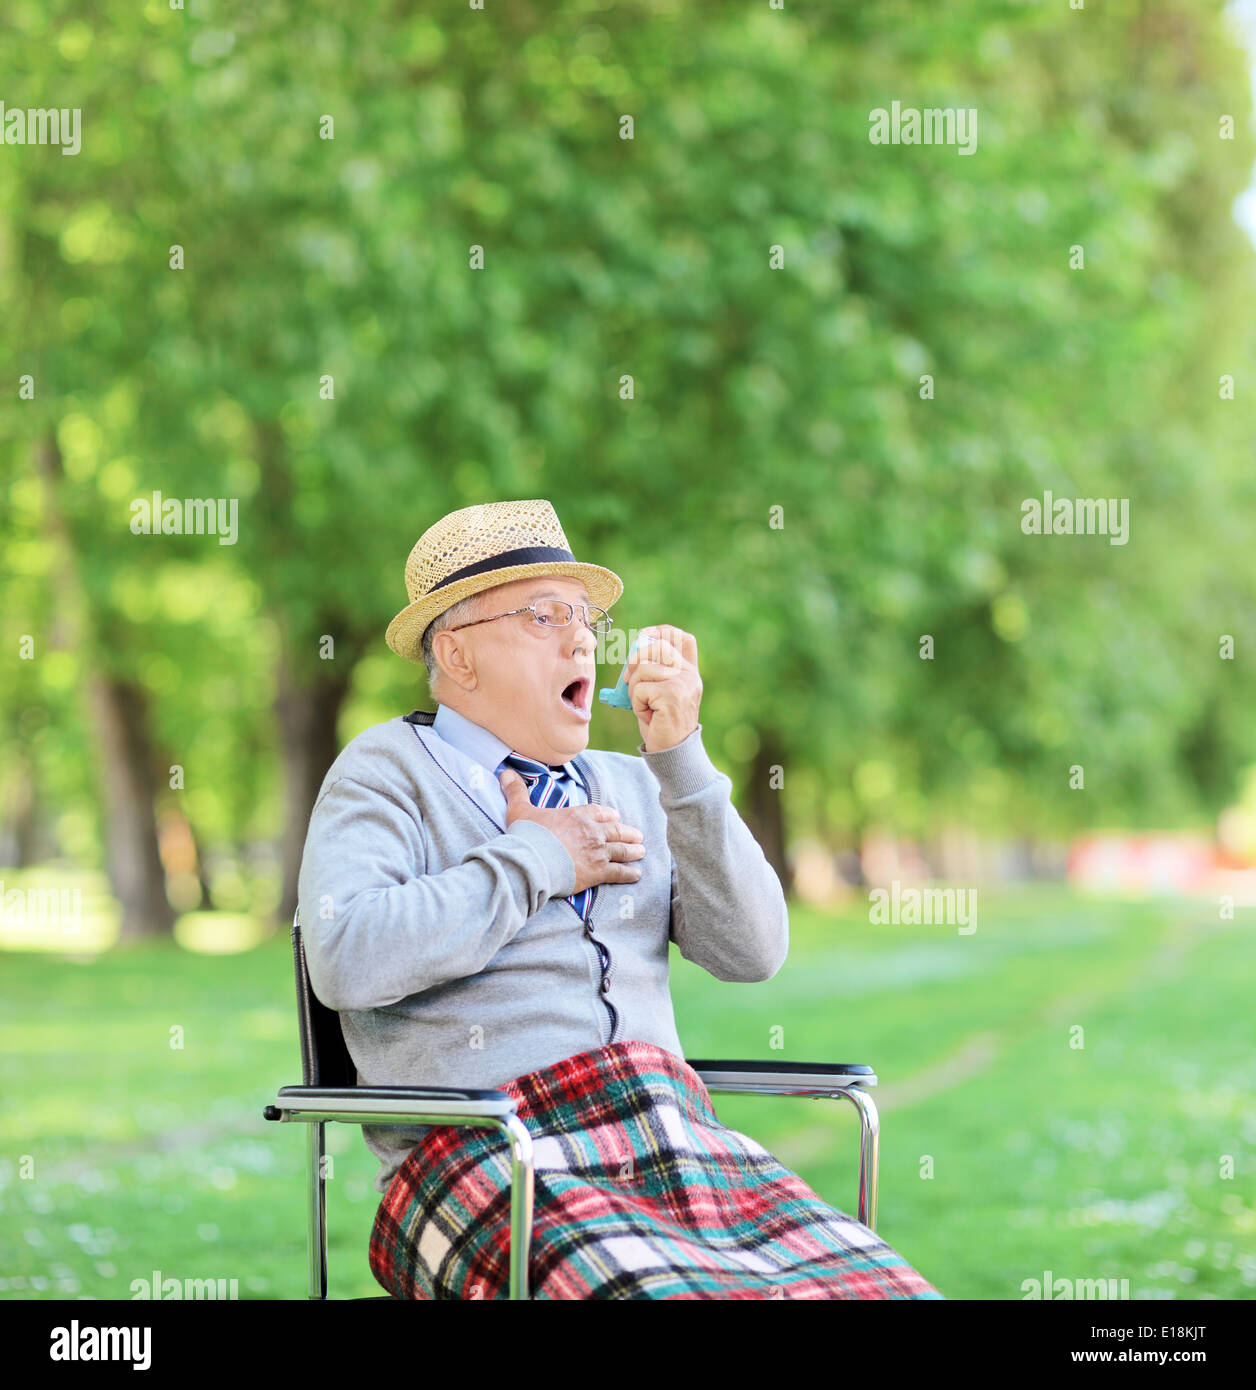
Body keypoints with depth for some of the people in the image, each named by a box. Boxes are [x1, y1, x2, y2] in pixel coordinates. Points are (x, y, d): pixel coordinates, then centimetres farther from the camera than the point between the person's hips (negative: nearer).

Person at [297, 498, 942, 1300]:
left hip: (676, 1136, 5)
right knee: (675, 1293, -36)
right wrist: (534, 862, 0)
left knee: (881, 1291, -23)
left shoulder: (631, 787, 24)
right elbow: (347, 961, -10)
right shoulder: (388, 772, 10)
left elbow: (752, 953, 10)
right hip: (488, 1161, -5)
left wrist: (679, 756, 3)